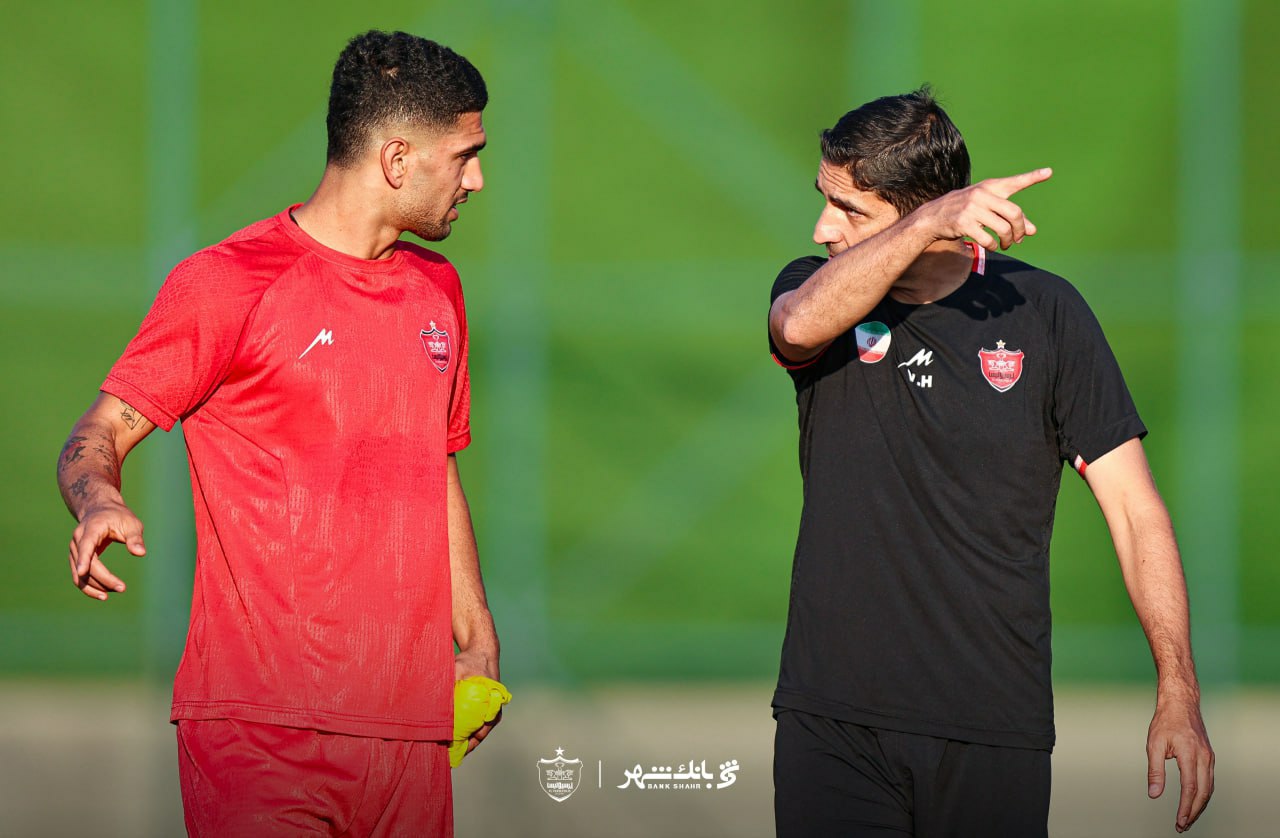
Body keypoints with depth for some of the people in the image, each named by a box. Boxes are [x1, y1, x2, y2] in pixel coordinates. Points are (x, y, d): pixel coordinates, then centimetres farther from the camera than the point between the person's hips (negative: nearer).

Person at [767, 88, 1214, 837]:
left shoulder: (1042, 311, 2)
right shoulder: (818, 287, 5)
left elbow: (1134, 507, 0)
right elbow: (801, 326, -22)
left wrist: (1179, 694, -9)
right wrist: (929, 223, -33)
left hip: (994, 730, -1)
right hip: (833, 719, 1)